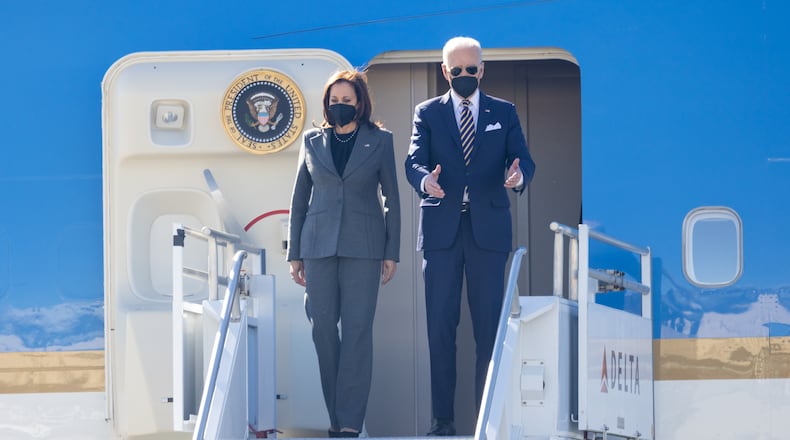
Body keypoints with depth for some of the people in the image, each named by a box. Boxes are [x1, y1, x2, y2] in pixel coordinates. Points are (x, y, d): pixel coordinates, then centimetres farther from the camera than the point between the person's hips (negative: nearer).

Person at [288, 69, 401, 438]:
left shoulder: (380, 141, 5)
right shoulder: (313, 141, 10)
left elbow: (391, 199, 6)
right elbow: (299, 199, 12)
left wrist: (392, 253, 1)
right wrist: (294, 254, 8)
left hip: (363, 246, -2)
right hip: (319, 246, 2)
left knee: (357, 331, -7)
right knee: (324, 328, 1)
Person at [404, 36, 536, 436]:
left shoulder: (503, 113, 10)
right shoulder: (427, 113, 8)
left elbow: (523, 159, 1)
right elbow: (414, 160, -4)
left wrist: (518, 175, -23)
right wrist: (425, 180, -28)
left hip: (488, 229, 0)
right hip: (441, 229, 0)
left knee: (490, 324, 0)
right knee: (440, 325, 0)